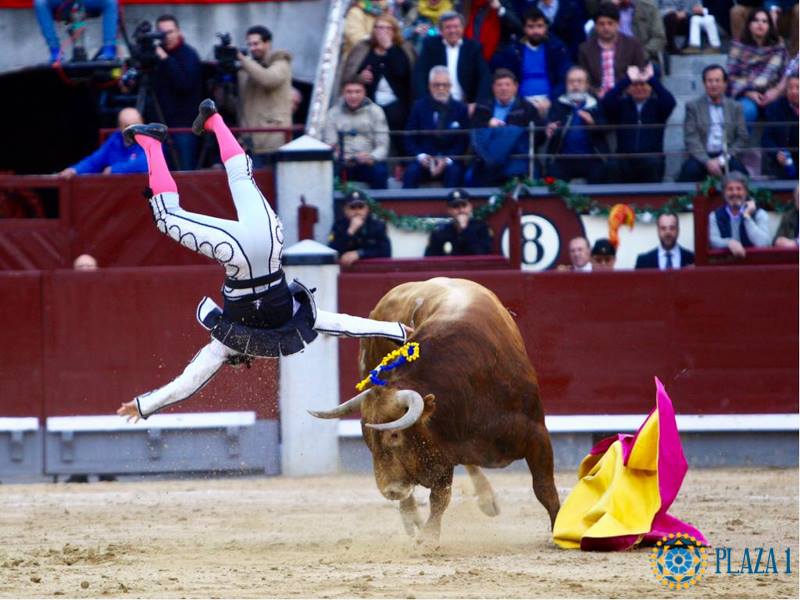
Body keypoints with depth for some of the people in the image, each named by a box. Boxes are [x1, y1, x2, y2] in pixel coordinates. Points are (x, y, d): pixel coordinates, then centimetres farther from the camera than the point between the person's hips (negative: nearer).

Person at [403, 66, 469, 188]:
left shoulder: (460, 109, 6)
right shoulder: (419, 107, 8)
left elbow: (463, 141, 2)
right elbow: (410, 139, 6)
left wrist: (447, 160, -16)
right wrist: (421, 156, -14)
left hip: (450, 160, 0)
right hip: (424, 160, 0)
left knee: (454, 172, -34)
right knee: (412, 171, -31)